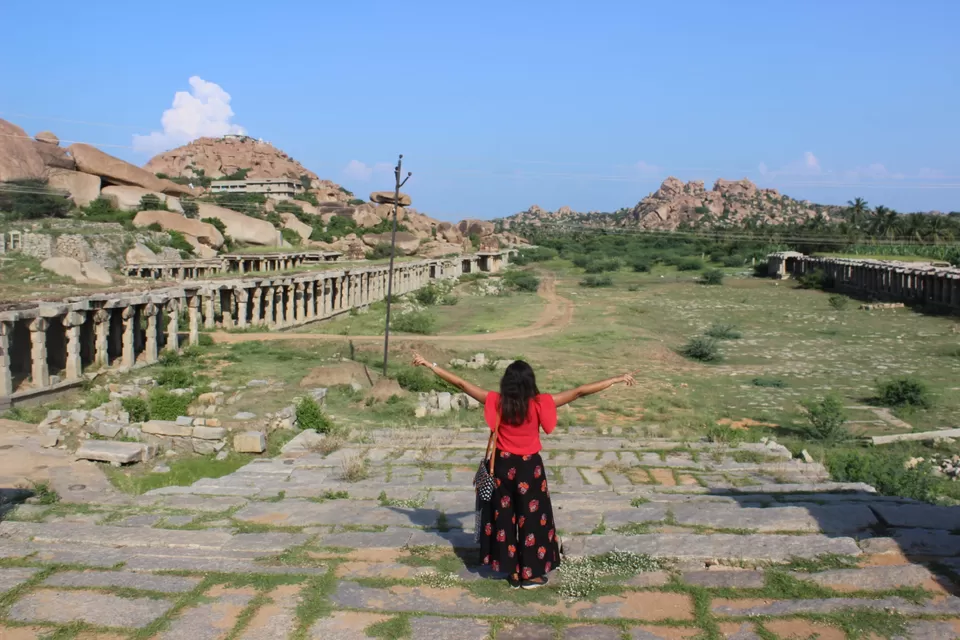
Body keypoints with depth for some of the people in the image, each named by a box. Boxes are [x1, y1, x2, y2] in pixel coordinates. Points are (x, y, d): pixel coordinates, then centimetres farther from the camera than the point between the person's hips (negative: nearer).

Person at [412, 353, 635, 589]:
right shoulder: (539, 403, -16)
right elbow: (580, 392, -15)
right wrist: (617, 379, -12)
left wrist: (430, 365, -3)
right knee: (532, 518, 11)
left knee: (504, 518, 14)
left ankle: (512, 571, 21)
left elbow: (461, 384, -9)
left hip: (504, 466, 2)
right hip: (529, 468, -2)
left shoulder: (497, 402, -11)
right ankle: (531, 574, 19)